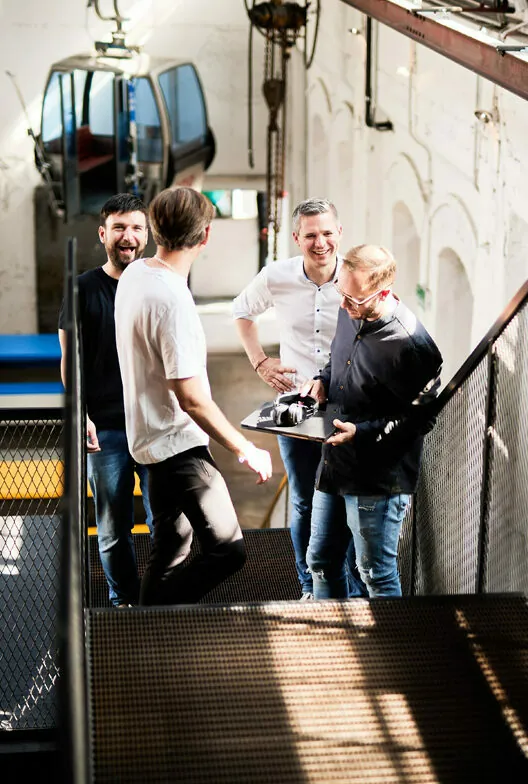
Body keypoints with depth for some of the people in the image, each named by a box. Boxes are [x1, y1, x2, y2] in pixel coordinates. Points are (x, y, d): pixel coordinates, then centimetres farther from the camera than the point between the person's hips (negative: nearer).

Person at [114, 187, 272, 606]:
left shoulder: (133, 275, 3)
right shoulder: (173, 301, -26)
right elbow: (192, 399, -25)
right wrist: (246, 450, -16)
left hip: (152, 437, 10)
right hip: (179, 442, -10)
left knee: (172, 548, 19)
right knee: (228, 549, -9)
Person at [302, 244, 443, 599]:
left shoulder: (410, 345, -24)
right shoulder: (352, 314, 0)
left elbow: (422, 417, -17)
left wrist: (362, 433, -23)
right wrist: (323, 381, 0)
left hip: (379, 478, -8)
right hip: (335, 463, 8)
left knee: (377, 573, 7)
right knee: (321, 560, 19)